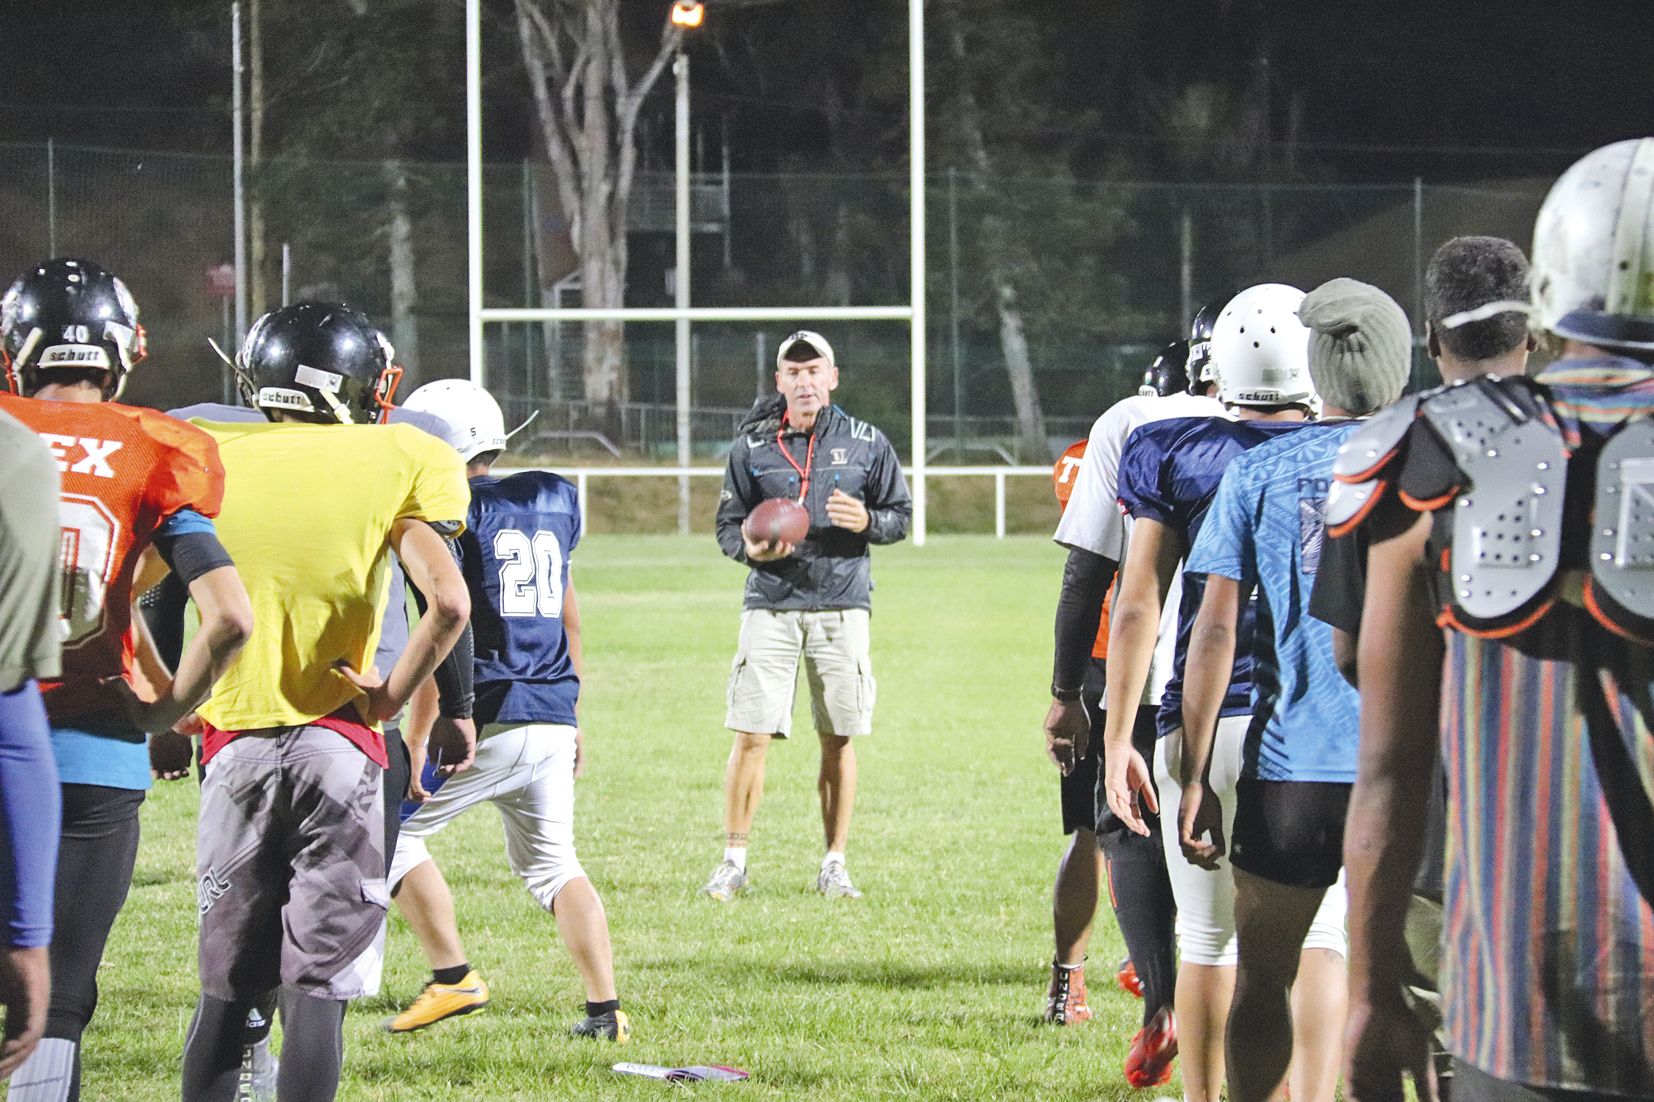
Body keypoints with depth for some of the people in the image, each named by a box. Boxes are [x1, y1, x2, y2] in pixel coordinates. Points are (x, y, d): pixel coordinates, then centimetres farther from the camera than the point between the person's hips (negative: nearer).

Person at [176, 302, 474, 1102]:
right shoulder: (400, 462, -1)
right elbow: (448, 603, -12)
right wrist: (388, 700, -1)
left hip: (237, 743, 2)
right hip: (339, 744, -2)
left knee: (226, 990, 11)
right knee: (318, 990, -2)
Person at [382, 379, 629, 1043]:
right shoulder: (551, 502, 13)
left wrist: (418, 738, -13)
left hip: (487, 719, -7)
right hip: (552, 720, 7)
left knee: (390, 832, 10)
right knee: (550, 862, 17)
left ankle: (453, 978, 6)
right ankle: (604, 1009, 8)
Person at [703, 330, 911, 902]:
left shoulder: (867, 444, 5)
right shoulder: (751, 446, 5)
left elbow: (901, 514, 11)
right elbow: (728, 523, 9)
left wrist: (867, 522, -11)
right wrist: (750, 549, -13)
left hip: (842, 607, 0)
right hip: (771, 604, 0)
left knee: (838, 741, 4)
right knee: (751, 736, -6)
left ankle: (834, 865, 14)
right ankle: (734, 860, 5)